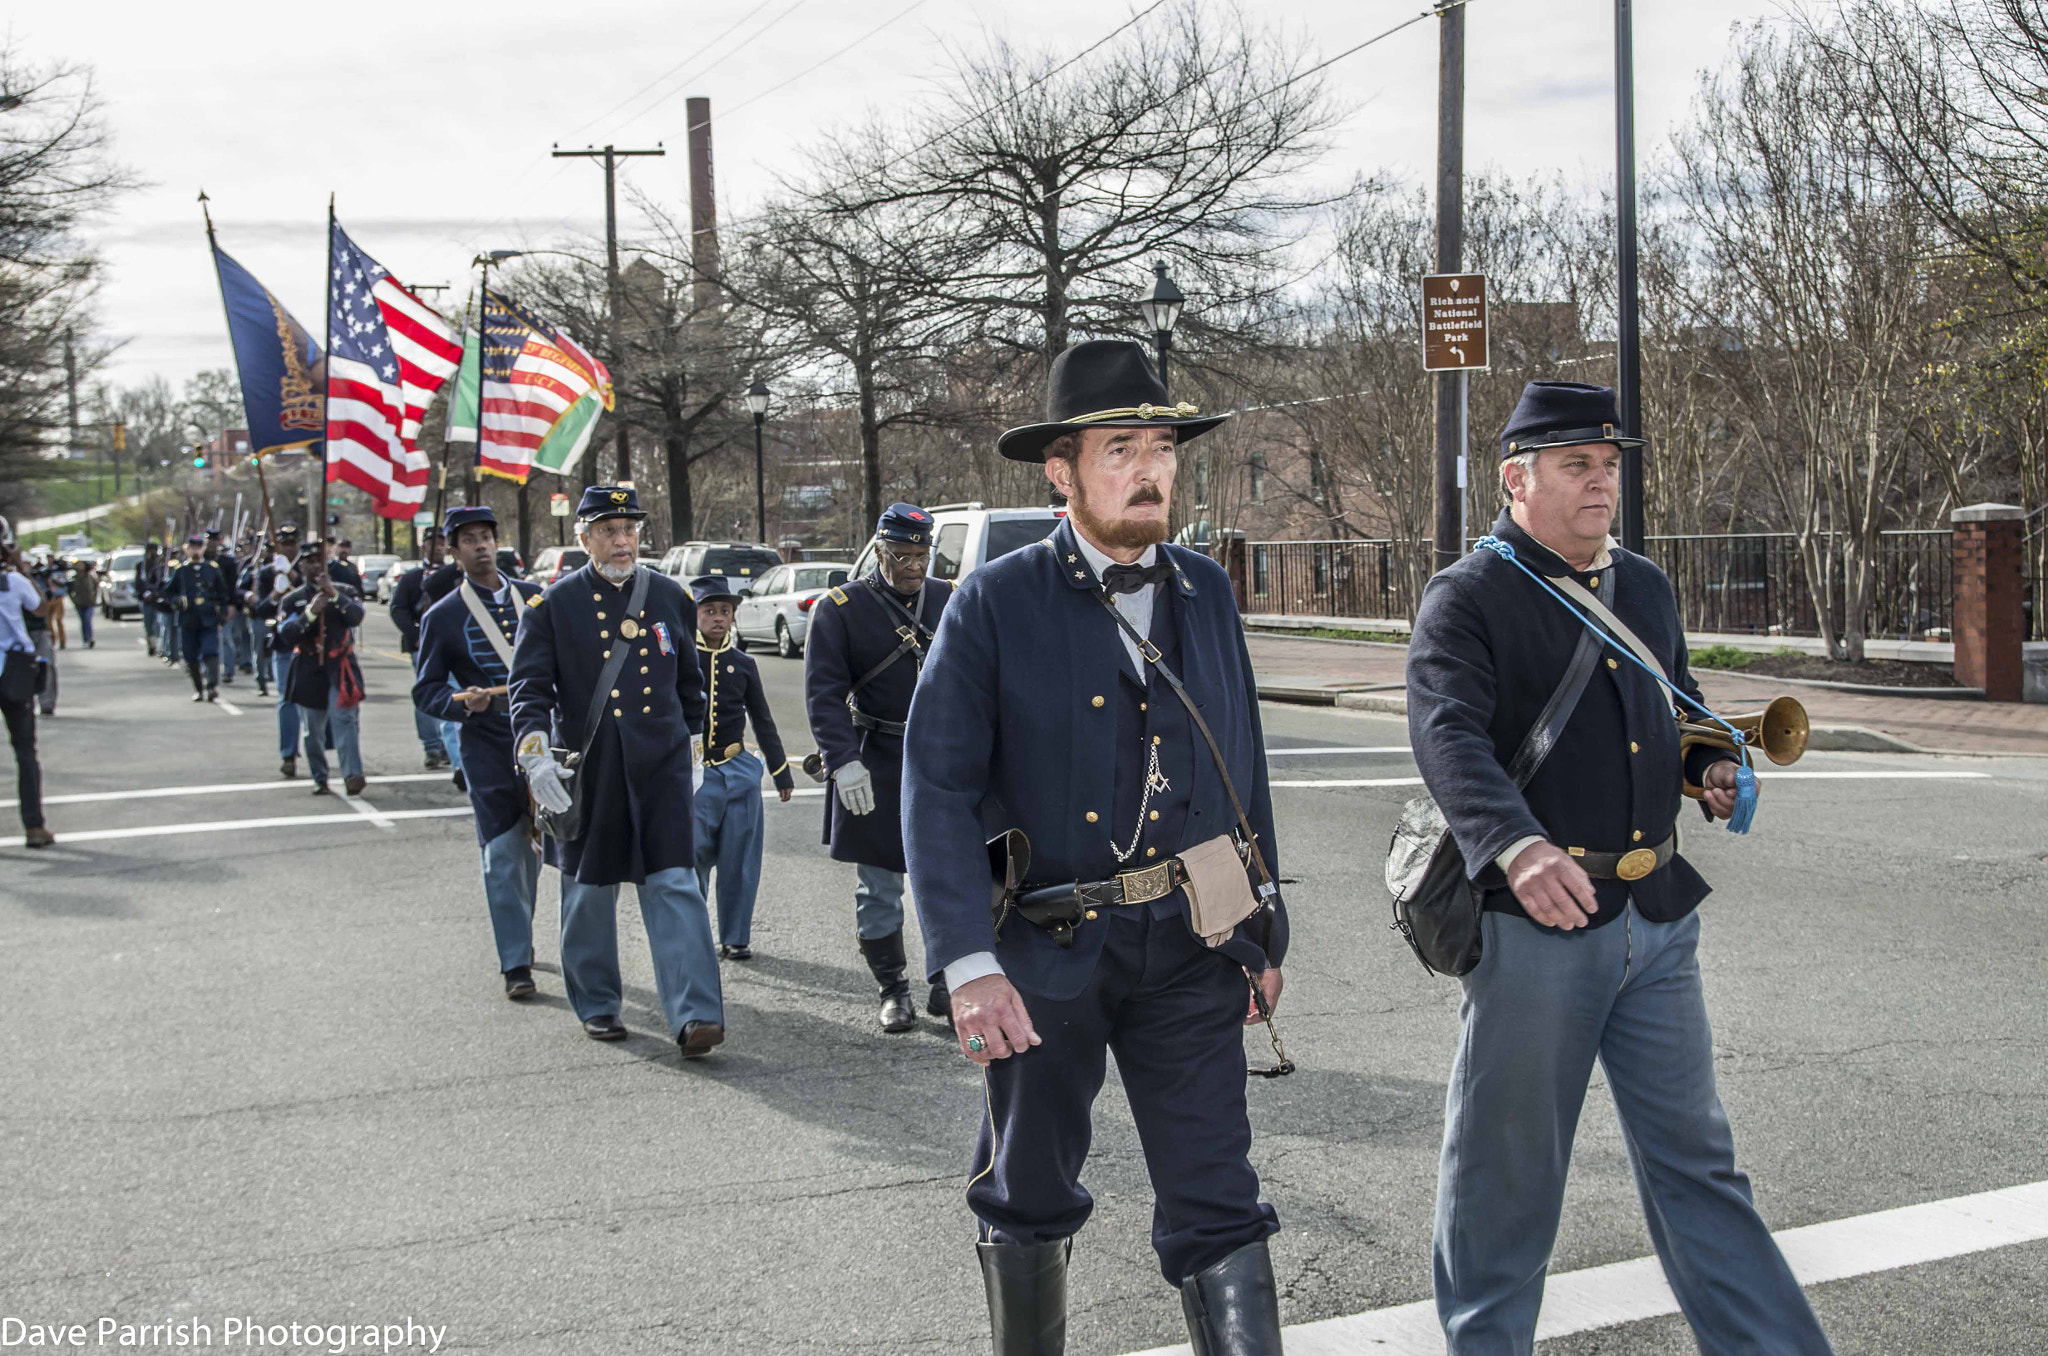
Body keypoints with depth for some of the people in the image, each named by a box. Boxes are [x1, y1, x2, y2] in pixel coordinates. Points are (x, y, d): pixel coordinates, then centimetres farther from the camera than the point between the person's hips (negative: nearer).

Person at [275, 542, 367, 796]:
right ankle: (319, 778, 14)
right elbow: (286, 636, -7)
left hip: (340, 667, -1)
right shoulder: (291, 600, 7)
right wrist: (310, 613, -21)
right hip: (308, 672, 1)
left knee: (345, 719, -17)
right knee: (313, 729, 3)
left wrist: (335, 595, -24)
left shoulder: (344, 592, 9)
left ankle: (352, 775, -26)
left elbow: (356, 617, -11)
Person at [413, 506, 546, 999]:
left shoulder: (533, 596, 8)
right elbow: (426, 690, 0)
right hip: (489, 750, -3)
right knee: (503, 856, -5)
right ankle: (515, 963, 1)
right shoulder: (442, 617, 0)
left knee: (537, 846, 13)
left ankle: (519, 936, 33)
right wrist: (463, 703, -19)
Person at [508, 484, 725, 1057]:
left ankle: (695, 1015, -13)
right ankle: (596, 1004, 28)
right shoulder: (554, 604, -1)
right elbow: (529, 685, -5)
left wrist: (690, 743, 23)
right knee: (589, 889, 10)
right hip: (586, 768, 0)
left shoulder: (671, 597, 6)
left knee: (674, 882, -9)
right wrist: (534, 754, -18)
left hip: (660, 766, 1)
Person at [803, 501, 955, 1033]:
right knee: (878, 887, 5)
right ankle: (893, 992, 18)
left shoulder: (951, 601, 7)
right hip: (876, 769, -3)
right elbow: (823, 691, -9)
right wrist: (843, 761, -19)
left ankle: (945, 983, 21)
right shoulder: (840, 609, -4)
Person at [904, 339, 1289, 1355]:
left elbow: (1243, 768, 13)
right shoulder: (996, 604, -8)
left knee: (1217, 1207, -1)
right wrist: (969, 964, -20)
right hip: (1047, 952, -2)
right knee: (1030, 1196, 15)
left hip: (1191, 948, 3)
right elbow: (938, 789, -12)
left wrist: (1264, 931, 12)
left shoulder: (1207, 593, 6)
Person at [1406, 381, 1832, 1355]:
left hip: (1656, 916, 6)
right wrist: (1518, 846, -42)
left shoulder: (1645, 587, 15)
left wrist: (1713, 765, 6)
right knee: (1506, 1163, 7)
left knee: (1694, 1153, 14)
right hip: (1531, 917, -6)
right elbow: (1450, 737, -24)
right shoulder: (1467, 598, -8)